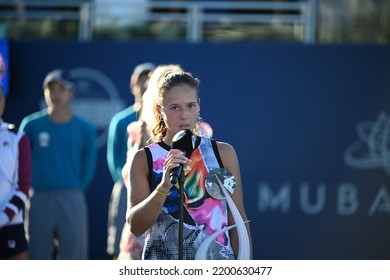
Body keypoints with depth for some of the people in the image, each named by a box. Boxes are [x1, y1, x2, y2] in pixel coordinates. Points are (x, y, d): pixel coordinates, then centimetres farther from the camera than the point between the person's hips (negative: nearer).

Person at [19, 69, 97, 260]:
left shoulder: (85, 128, 2)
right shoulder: (31, 124, 1)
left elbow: (89, 164, 8)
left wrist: (77, 189, 4)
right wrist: (29, 189, 2)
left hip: (73, 200, 0)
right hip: (39, 199, 0)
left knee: (74, 256, -1)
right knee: (37, 256, 6)